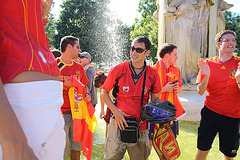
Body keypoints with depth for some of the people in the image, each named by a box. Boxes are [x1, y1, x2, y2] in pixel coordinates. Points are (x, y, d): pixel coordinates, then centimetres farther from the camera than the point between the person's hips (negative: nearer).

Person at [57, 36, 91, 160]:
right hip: (61, 113, -5)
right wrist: (64, 85, -18)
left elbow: (85, 86, 21)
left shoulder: (79, 67, 13)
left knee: (77, 146, 13)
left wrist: (87, 95, 1)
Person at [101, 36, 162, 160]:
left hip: (141, 126, 2)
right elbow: (104, 93, 2)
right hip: (119, 122, -2)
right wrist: (116, 112, -10)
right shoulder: (118, 70, -7)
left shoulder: (152, 74, 0)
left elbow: (155, 99, 11)